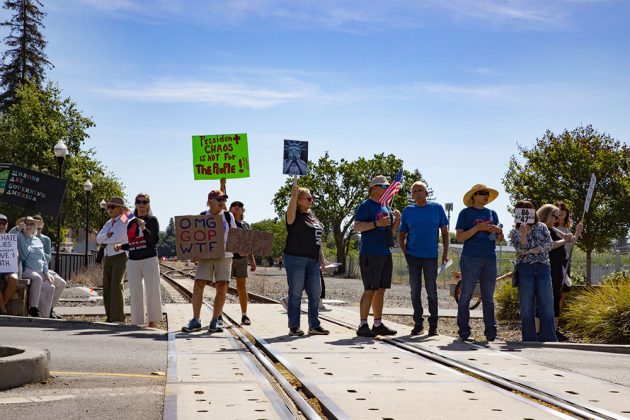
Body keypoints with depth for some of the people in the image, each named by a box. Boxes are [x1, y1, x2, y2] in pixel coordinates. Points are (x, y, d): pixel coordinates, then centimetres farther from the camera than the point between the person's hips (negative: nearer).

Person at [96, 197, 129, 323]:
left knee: (116, 286, -19)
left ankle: (118, 319, -20)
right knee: (107, 288, 2)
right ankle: (110, 318, 6)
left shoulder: (125, 222, -7)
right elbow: (98, 238, 5)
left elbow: (117, 238, -21)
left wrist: (105, 240, -3)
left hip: (120, 257, -7)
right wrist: (106, 235, -17)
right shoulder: (108, 223, 16)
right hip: (107, 258, 8)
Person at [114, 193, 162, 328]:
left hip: (149, 260, -4)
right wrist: (121, 246, 4)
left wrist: (144, 229, -24)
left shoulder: (152, 220, 1)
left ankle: (153, 322, -1)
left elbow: (155, 240, -11)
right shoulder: (131, 223, 15)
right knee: (135, 293, 3)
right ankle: (136, 322, 6)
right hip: (133, 261, 5)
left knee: (152, 291, -5)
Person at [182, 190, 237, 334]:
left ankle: (214, 321, 5)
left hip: (224, 256, 0)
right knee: (198, 285, -8)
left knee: (222, 287, -5)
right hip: (205, 255, 0)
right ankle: (196, 321, 0)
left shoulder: (228, 217, 6)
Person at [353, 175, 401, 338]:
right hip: (370, 255, -8)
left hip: (385, 254, 8)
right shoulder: (366, 206, -6)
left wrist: (397, 219, 6)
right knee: (370, 290, -10)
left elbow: (391, 229, 26)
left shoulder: (386, 207, 19)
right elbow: (357, 227, -16)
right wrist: (377, 223, -24)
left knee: (381, 290, 10)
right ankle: (363, 325, -6)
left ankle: (378, 324, 15)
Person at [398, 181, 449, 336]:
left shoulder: (437, 208, 4)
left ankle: (433, 325, 8)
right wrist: (405, 253, -2)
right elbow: (401, 236, 12)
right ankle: (418, 323, 13)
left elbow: (444, 232, 7)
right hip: (413, 256, 1)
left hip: (431, 256, -1)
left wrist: (445, 253, 0)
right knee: (415, 291, 5)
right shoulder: (408, 211, 6)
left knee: (432, 291, 2)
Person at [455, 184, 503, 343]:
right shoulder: (466, 213, 3)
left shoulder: (492, 213, 16)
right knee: (466, 296, -4)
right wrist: (477, 228, -17)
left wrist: (498, 231, -5)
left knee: (488, 298, 7)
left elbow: (500, 239, 17)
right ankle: (464, 332, -1)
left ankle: (491, 332, 10)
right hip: (471, 259, -5)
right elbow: (459, 237, -5)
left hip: (490, 259, 5)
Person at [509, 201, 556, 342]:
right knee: (527, 308, -1)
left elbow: (548, 245, -2)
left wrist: (529, 251, -7)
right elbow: (521, 249, -5)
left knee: (547, 306, -4)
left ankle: (549, 340, -2)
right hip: (525, 269, -1)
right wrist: (523, 233, -17)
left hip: (543, 268, 1)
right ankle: (530, 340, 3)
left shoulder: (541, 227, 12)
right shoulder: (515, 232, 9)